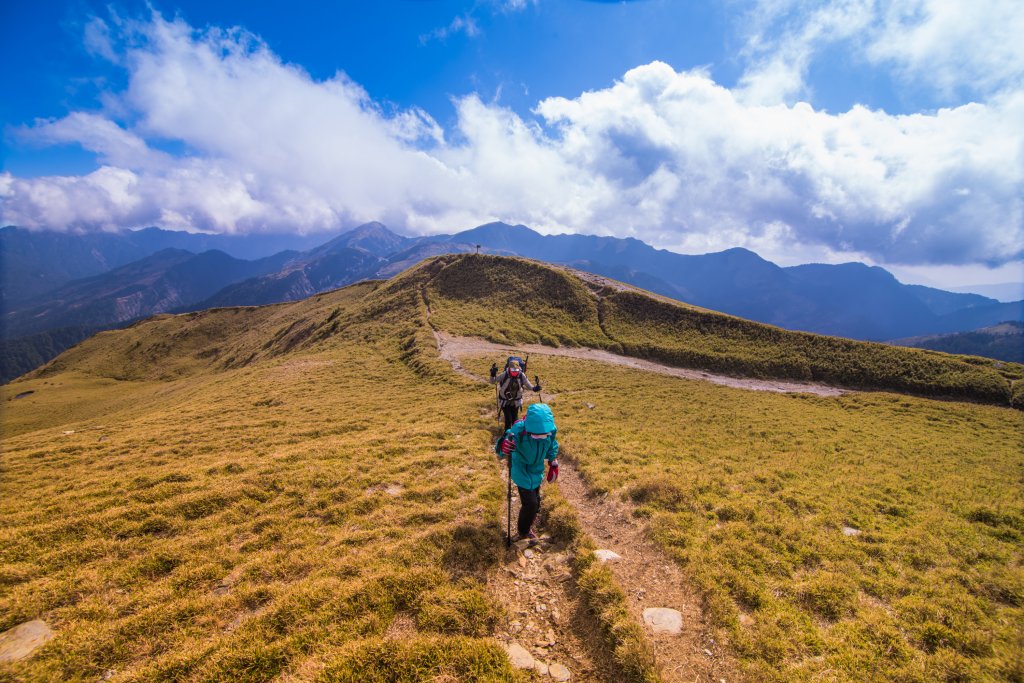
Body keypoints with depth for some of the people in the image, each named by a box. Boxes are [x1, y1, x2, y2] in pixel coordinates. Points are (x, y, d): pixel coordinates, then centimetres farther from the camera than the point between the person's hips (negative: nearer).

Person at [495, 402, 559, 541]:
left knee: (535, 501, 21)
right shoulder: (519, 429, -37)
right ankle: (524, 532, 24)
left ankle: (526, 525, 50)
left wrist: (553, 464, 9)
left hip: (537, 470, 5)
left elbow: (552, 447, -1)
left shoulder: (550, 429, -23)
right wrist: (502, 446, -65)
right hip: (522, 471, -5)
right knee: (530, 503, -5)